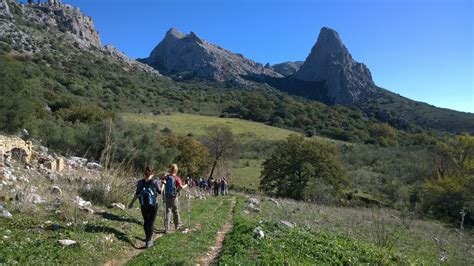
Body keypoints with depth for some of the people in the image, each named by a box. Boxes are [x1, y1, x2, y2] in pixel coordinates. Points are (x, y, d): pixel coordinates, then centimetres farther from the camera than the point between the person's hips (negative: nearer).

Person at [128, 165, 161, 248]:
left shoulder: (140, 182, -2)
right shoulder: (155, 181, -10)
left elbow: (137, 194, -2)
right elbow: (160, 192, -2)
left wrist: (131, 203, 9)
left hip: (144, 205, 3)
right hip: (153, 205, -3)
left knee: (146, 221, 19)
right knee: (151, 222, 2)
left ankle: (148, 238, 34)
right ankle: (148, 241, 1)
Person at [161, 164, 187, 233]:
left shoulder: (166, 177, 3)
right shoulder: (177, 178, -9)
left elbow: (163, 183, -16)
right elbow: (181, 187, -17)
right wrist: (186, 185, 1)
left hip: (167, 196, 3)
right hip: (174, 197, -3)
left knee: (167, 212, 6)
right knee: (176, 211, 13)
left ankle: (166, 228, 4)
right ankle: (177, 226, 26)